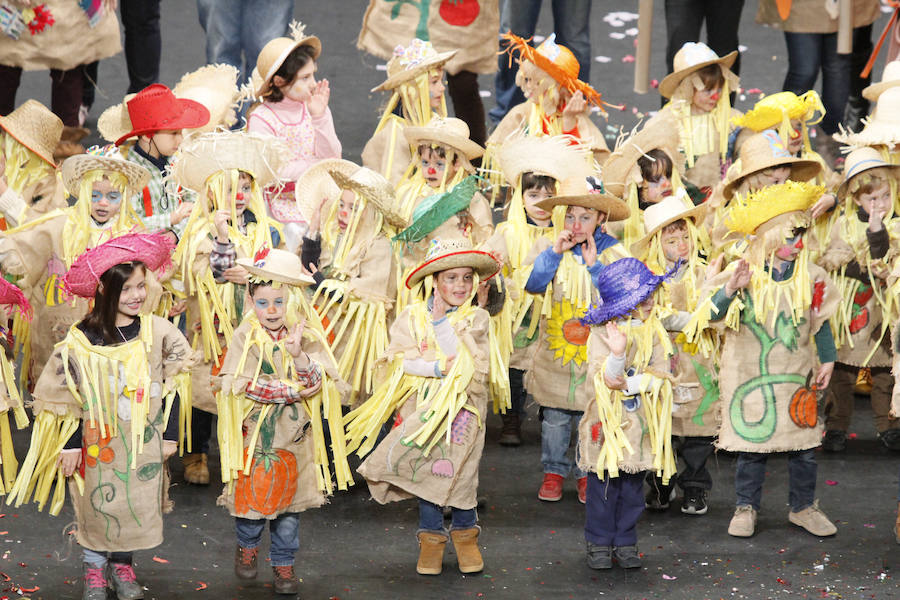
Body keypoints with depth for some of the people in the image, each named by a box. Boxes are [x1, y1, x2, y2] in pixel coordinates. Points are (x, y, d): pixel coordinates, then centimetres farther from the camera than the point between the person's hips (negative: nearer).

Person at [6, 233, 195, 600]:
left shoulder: (158, 332, -4)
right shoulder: (82, 339, -10)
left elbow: (173, 386, 3)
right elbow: (65, 395, -4)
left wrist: (170, 434, 3)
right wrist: (71, 444, -5)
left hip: (144, 441, 2)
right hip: (98, 441, -1)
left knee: (137, 504, 9)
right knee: (97, 505, 8)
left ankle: (122, 564, 31)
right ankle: (94, 570, 27)